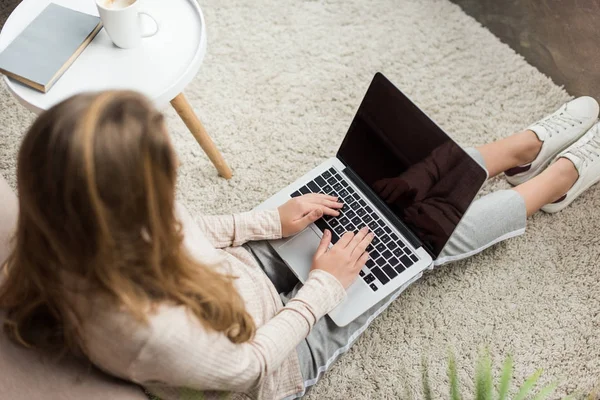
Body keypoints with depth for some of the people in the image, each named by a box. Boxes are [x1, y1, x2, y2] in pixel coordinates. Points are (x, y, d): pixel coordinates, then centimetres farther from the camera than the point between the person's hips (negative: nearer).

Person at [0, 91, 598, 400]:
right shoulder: (149, 326, -43)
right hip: (285, 348, -6)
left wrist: (273, 221, -7)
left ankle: (528, 145, 36)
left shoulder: (95, 236, -23)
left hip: (253, 267, 6)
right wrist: (327, 284, -14)